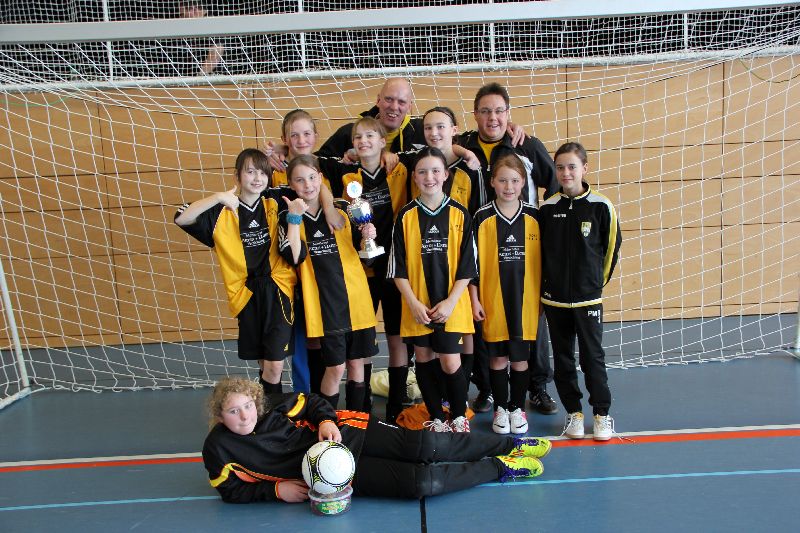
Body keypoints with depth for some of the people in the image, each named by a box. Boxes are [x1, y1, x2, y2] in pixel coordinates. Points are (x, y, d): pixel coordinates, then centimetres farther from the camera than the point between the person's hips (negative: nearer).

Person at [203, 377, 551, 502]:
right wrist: (277, 489, -11)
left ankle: (511, 445, 2)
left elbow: (309, 402, 8)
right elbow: (232, 491, 2)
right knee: (419, 482, -20)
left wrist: (326, 421, -13)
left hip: (341, 433, 2)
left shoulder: (271, 405, -4)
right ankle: (500, 468, -1)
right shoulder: (218, 449, -7)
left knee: (422, 446, -18)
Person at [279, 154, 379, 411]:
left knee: (356, 363, 11)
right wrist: (294, 218, -16)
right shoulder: (289, 218, 0)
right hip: (324, 303, -3)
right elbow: (294, 257, -16)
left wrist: (366, 237, -3)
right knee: (336, 367, -3)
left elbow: (358, 250, 18)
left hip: (355, 298, 3)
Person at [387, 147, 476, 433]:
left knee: (450, 363, -4)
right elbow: (398, 267, 0)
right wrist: (413, 303, -9)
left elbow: (467, 266, -1)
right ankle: (437, 419, 26)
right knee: (424, 360, 10)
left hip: (450, 305, -1)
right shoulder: (406, 216, 0)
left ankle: (459, 418, 19)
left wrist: (450, 302, -10)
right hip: (416, 305, 2)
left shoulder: (459, 214, -1)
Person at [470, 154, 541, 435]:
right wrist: (474, 299, -3)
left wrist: (542, 296, 8)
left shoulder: (533, 216, 1)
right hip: (493, 301, -1)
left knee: (520, 357, 9)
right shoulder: (483, 217, -4)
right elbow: (473, 260, -1)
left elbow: (541, 259, 7)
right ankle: (500, 408, 25)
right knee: (497, 357, 8)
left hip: (525, 300, 1)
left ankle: (517, 408, 26)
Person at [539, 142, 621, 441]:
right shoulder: (547, 209, -1)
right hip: (554, 298, 3)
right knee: (563, 357, 11)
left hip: (588, 297, -2)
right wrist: (547, 282, 7)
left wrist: (598, 280, 7)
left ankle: (602, 413, 20)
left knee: (593, 356, 4)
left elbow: (612, 247, 2)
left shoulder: (601, 206, -7)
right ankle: (573, 412, 25)